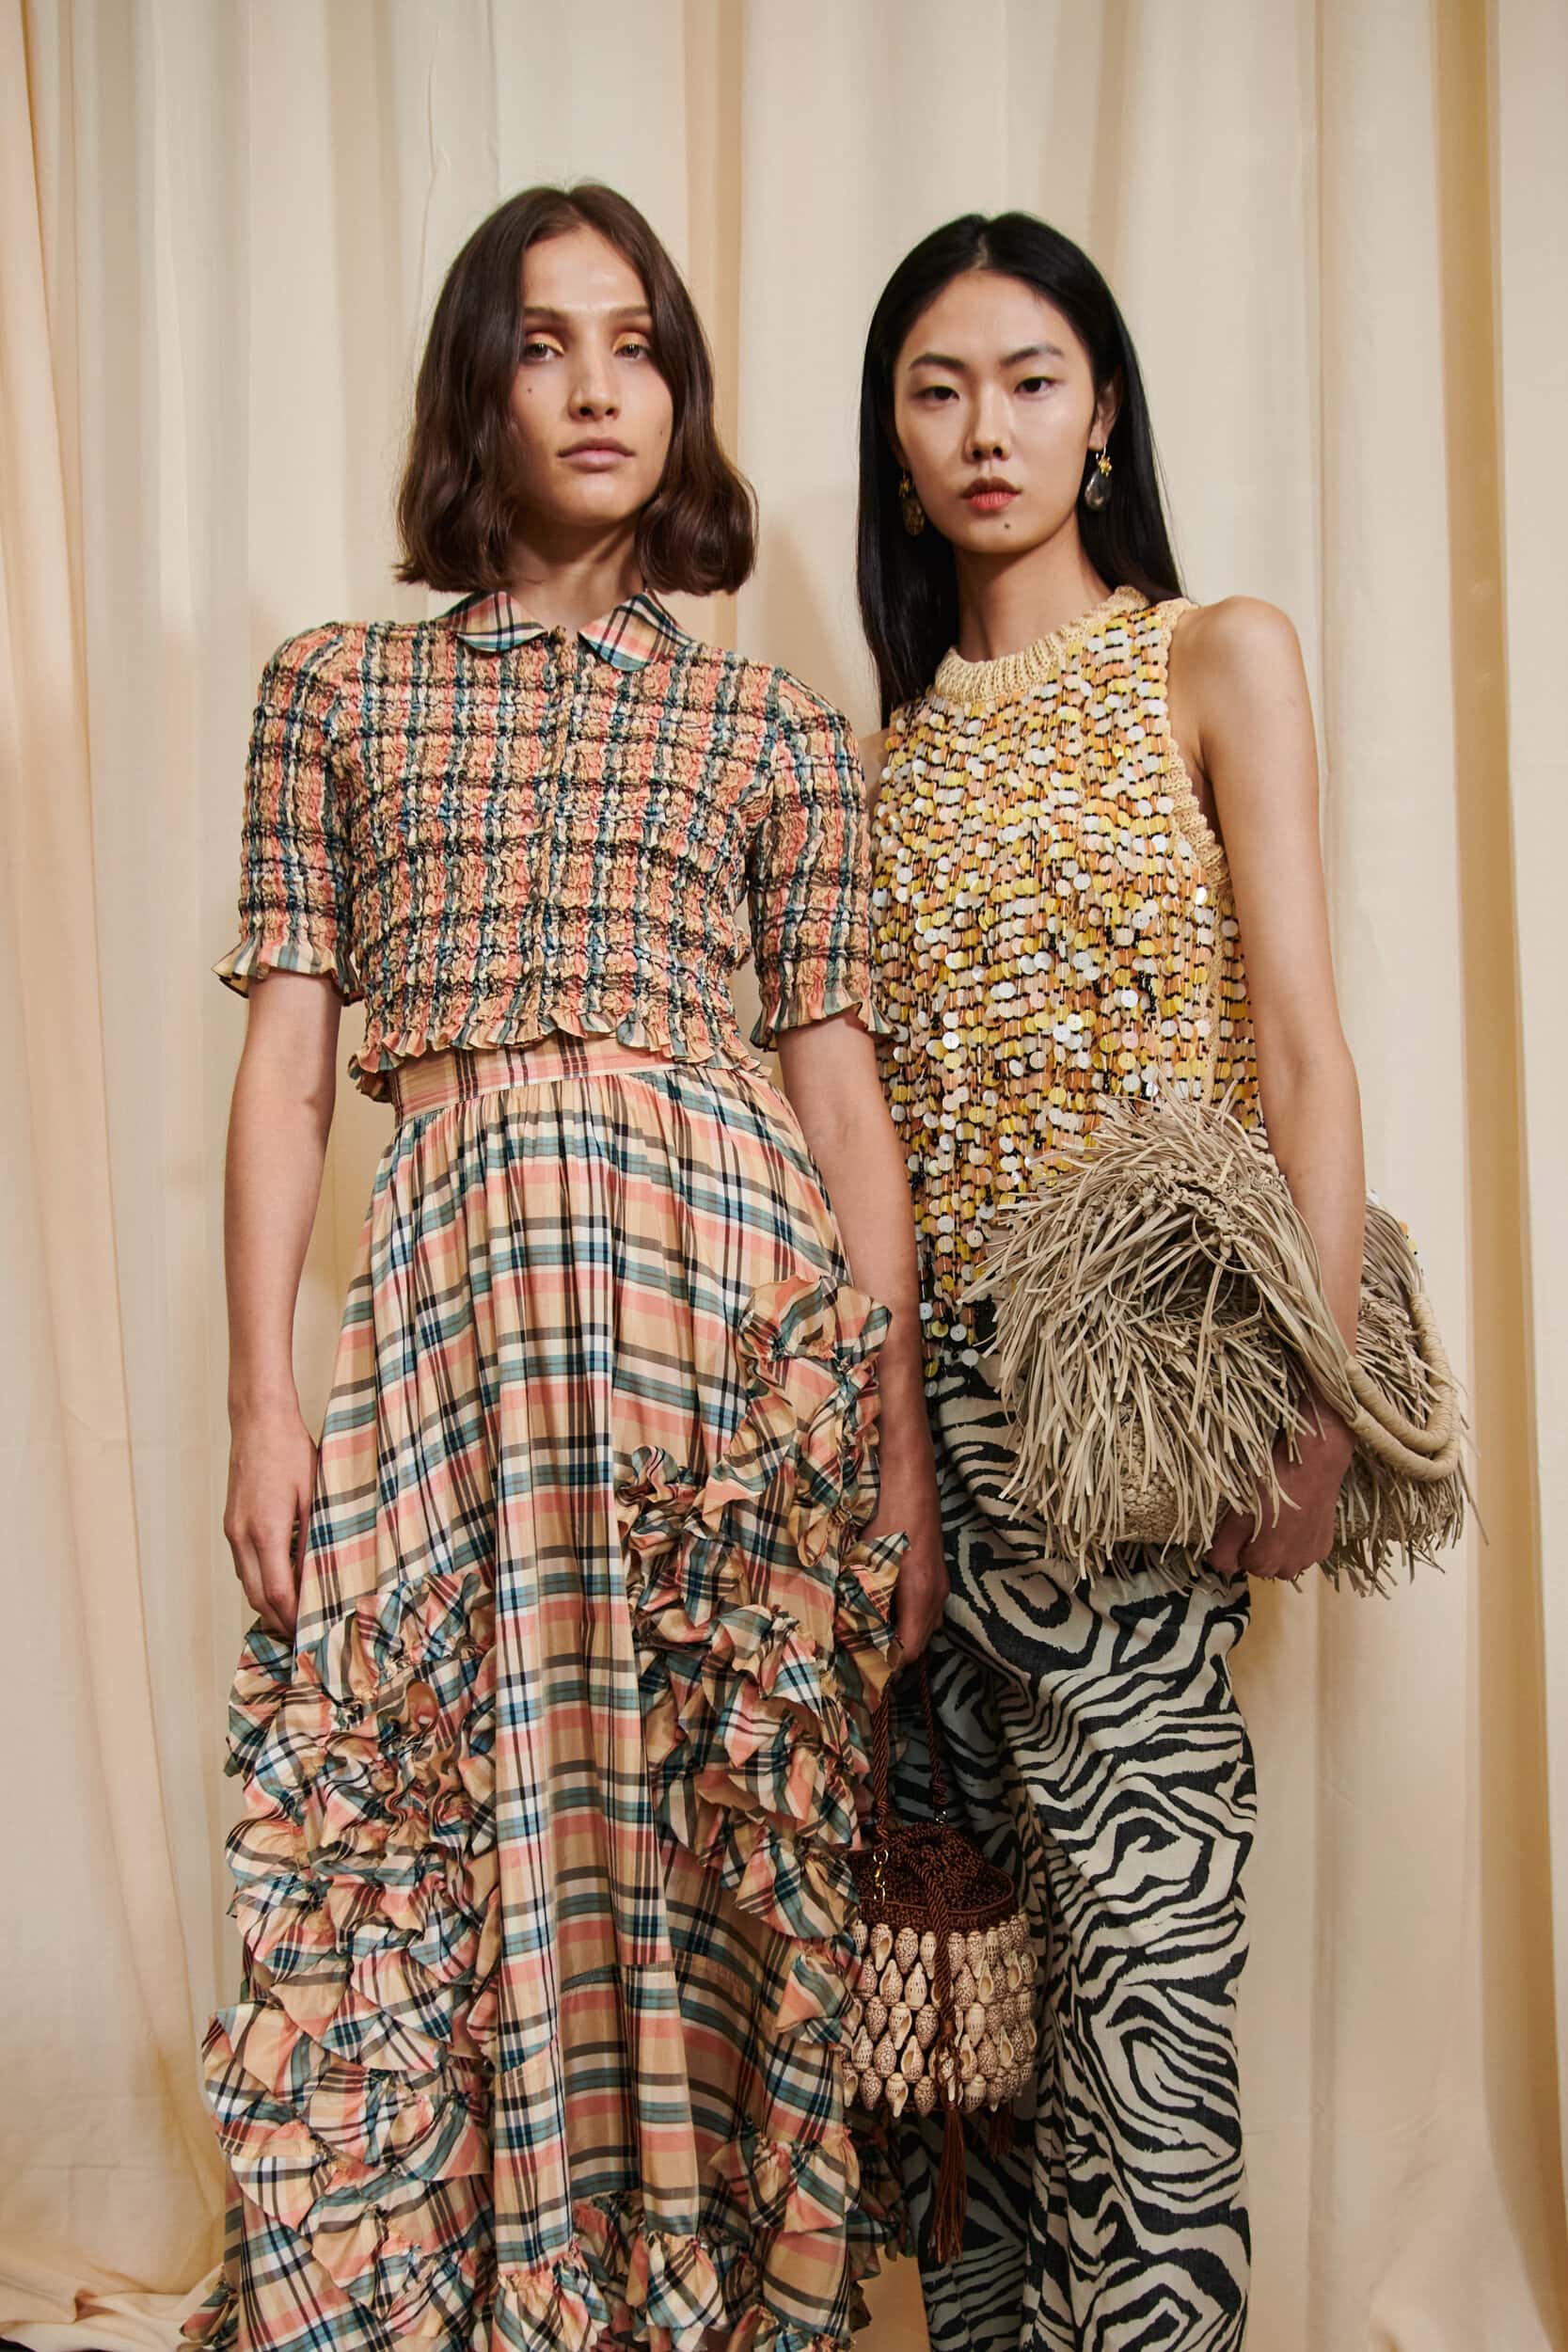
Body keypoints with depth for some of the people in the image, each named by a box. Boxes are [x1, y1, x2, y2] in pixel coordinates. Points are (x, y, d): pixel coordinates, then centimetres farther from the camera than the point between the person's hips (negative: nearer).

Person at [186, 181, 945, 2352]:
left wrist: (903, 1439, 1)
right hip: (449, 1278, 0)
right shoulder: (332, 692, 13)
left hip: (726, 1272, 0)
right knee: (429, 1835, 2)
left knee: (709, 1845, 3)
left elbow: (842, 1079, 7)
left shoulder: (776, 727, 12)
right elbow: (287, 1057, 7)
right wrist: (260, 1397, -2)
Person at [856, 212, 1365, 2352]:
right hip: (942, 1366, 4)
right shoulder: (887, 741, 16)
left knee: (1139, 1939, -6)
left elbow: (1303, 1049, -4)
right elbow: (862, 1089, 14)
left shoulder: (1217, 661, 4)